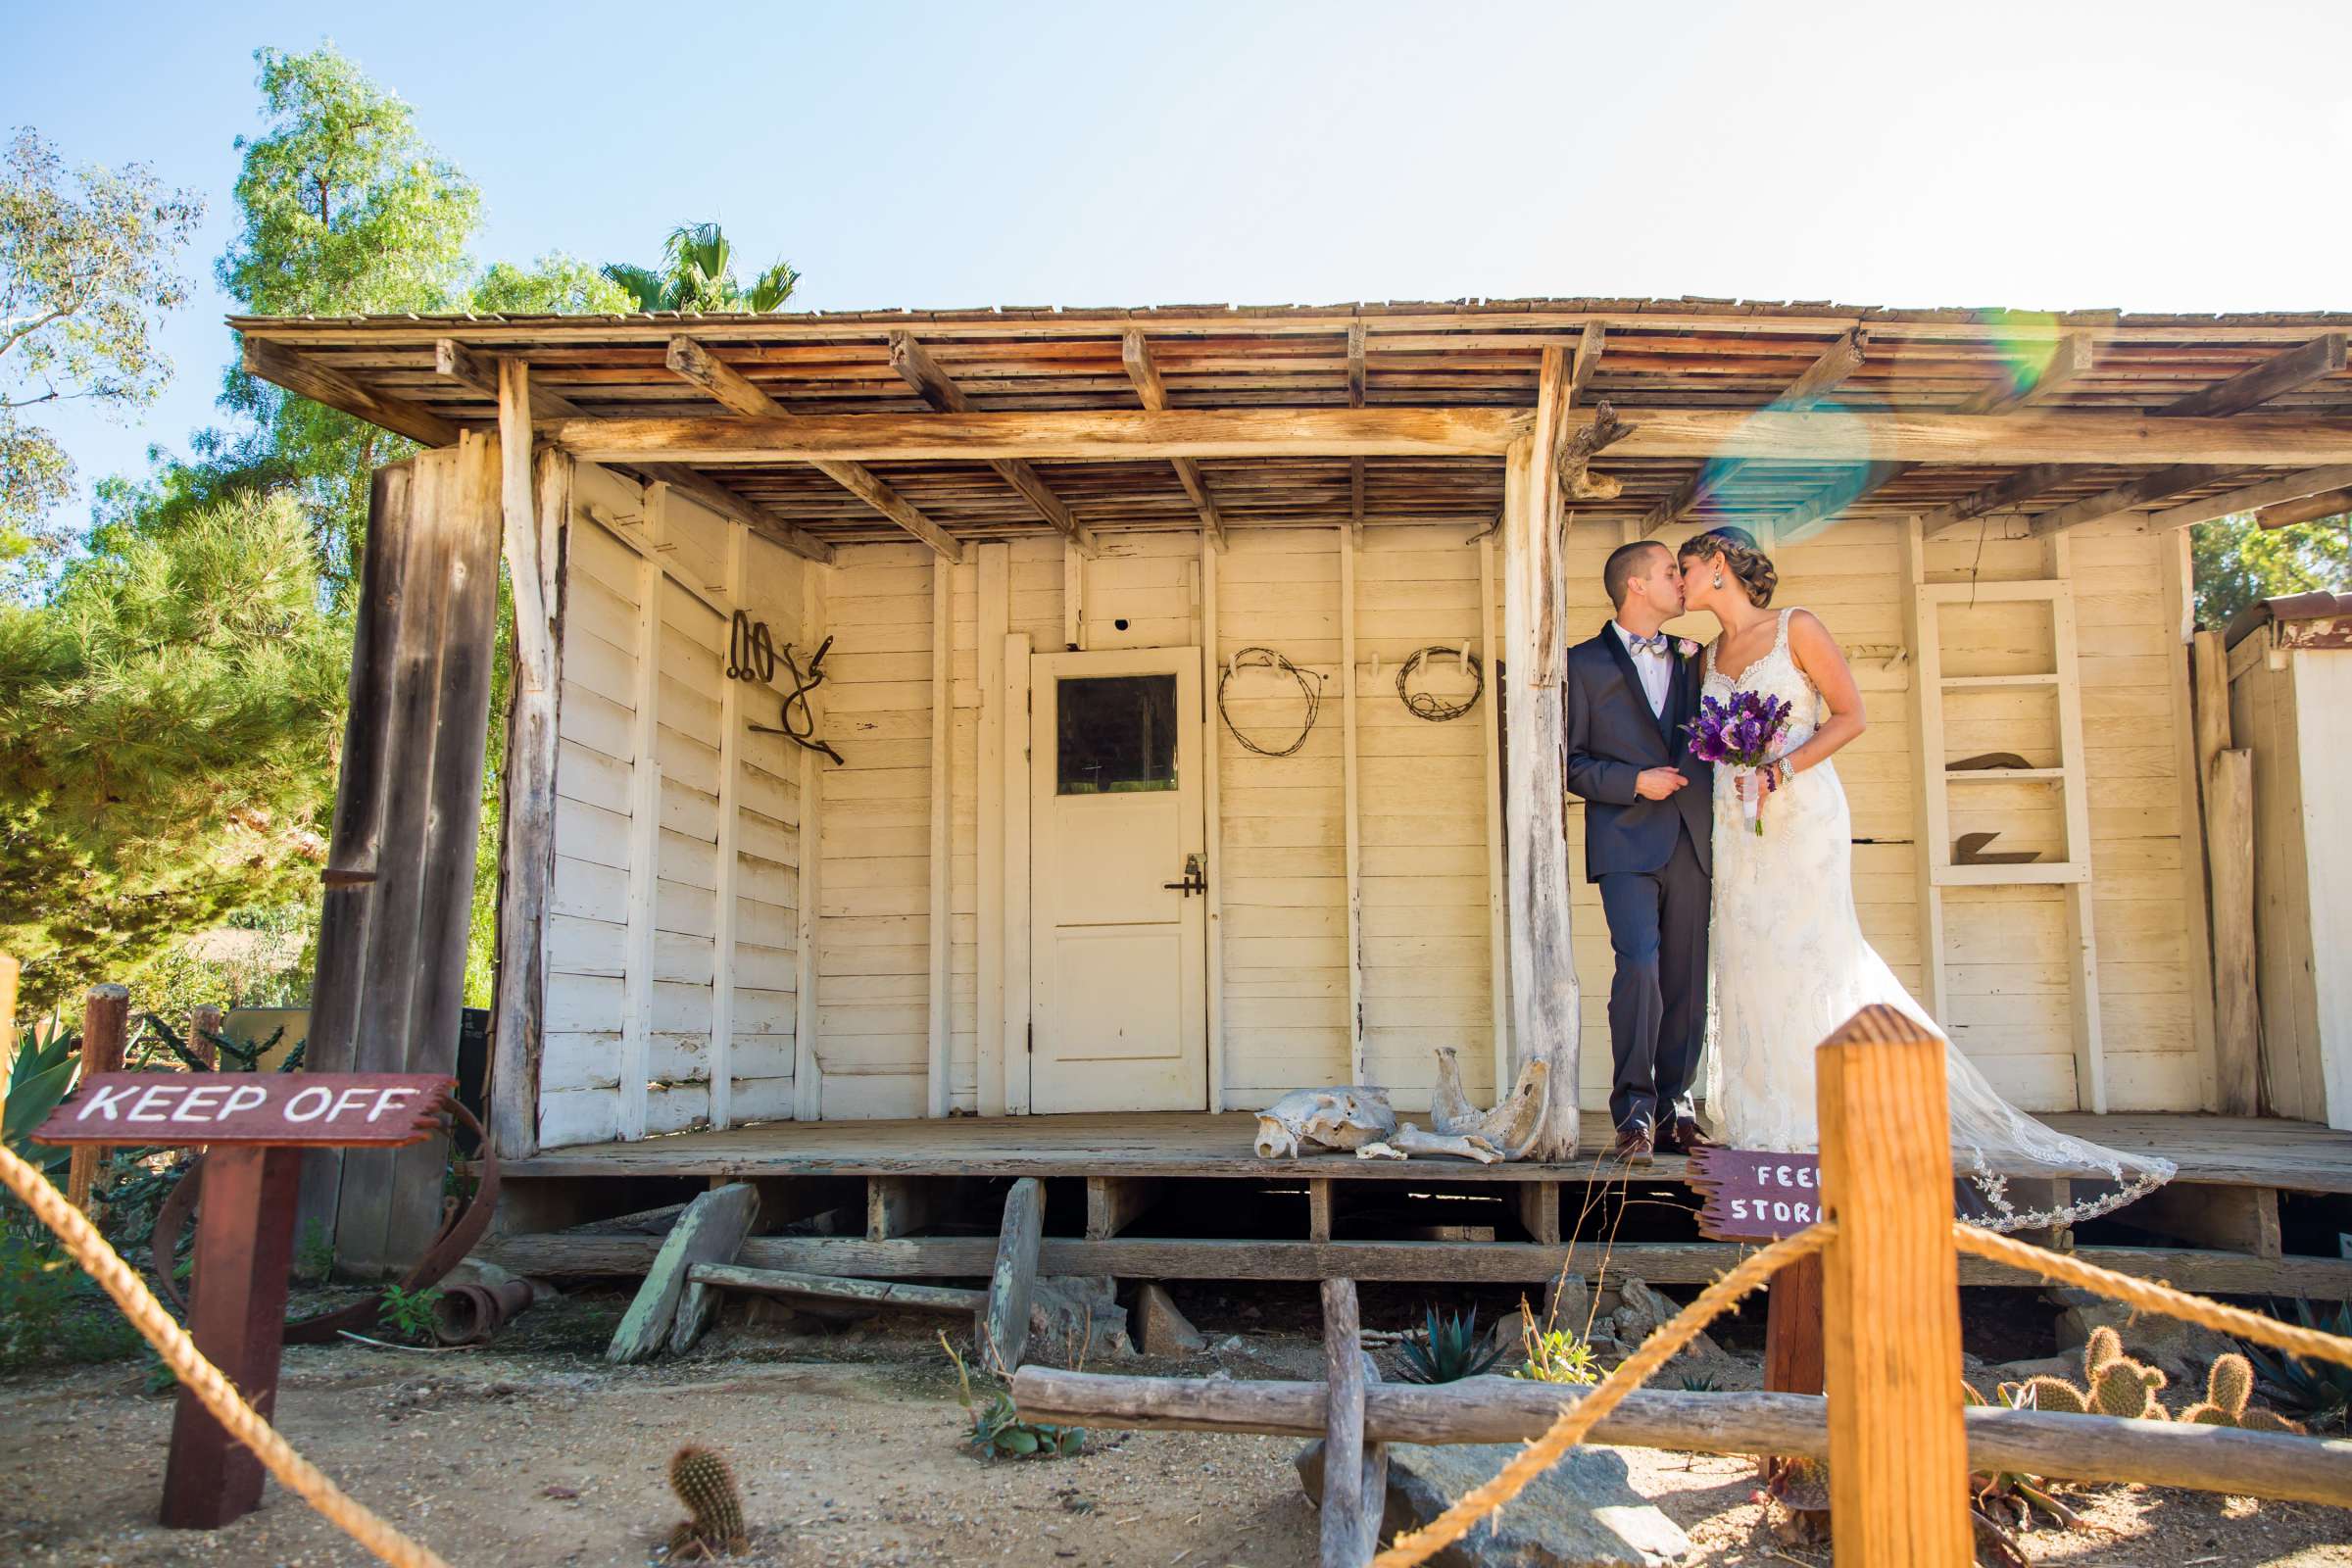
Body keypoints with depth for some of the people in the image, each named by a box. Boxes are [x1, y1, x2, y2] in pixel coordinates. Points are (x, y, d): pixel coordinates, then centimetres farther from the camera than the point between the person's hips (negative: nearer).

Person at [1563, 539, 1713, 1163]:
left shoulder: (1690, 659, 19)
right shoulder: (1587, 662, 4)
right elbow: (1571, 762, 0)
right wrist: (1635, 781, -11)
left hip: (1691, 843, 5)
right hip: (1627, 841, -5)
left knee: (1687, 980, 3)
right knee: (1639, 961, -19)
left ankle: (1675, 1107, 13)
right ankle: (1634, 1108, -11)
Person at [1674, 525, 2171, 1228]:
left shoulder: (1796, 629, -2)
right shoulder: (1708, 658, 15)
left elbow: (1850, 714, -6)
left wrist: (1786, 767, -15)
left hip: (1804, 818, -6)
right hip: (1737, 826, 6)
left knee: (1811, 958, -9)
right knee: (1750, 967, 1)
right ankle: (1777, 1123, 7)